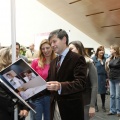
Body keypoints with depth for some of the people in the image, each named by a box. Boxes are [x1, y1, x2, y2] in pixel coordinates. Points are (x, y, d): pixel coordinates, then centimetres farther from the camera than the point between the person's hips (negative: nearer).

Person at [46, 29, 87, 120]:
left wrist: (60, 86, -36)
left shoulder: (77, 59, -10)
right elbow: (49, 81, 13)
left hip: (71, 108, -6)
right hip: (54, 107, 6)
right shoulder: (53, 62, 13)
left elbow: (81, 83, -22)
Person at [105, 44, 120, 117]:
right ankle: (112, 110, 20)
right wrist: (106, 63, -5)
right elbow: (107, 69, 13)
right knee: (112, 95, 11)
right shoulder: (111, 58, 7)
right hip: (111, 79, 6)